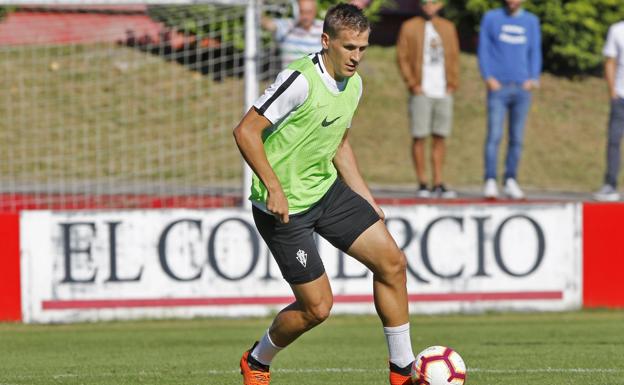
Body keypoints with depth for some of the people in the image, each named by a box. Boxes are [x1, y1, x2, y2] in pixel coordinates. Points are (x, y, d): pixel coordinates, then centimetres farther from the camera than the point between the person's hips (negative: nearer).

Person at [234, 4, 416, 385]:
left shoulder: (353, 84, 5)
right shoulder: (301, 80, -22)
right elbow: (246, 131, -21)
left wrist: (365, 198, 16)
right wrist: (274, 189, -27)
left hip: (327, 189, 8)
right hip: (285, 206, -8)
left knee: (392, 261, -2)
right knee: (317, 307, -6)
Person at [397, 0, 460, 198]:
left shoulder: (448, 28, 13)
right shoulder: (409, 27, 3)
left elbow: (454, 57, 15)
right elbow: (402, 57, 0)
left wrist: (453, 84, 4)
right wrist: (412, 84, -8)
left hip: (444, 92, 3)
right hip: (421, 92, -3)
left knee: (440, 137, 5)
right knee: (419, 137, -4)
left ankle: (438, 184, 8)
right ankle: (422, 184, 1)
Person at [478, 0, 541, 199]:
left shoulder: (531, 21, 12)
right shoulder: (491, 18, 6)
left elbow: (535, 53, 12)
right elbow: (483, 49, 3)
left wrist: (533, 79, -3)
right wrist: (488, 77, -9)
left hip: (522, 88, 3)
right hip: (498, 87, -3)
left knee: (517, 138, 3)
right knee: (494, 135, -12)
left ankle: (511, 181, 11)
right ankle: (490, 182, -14)